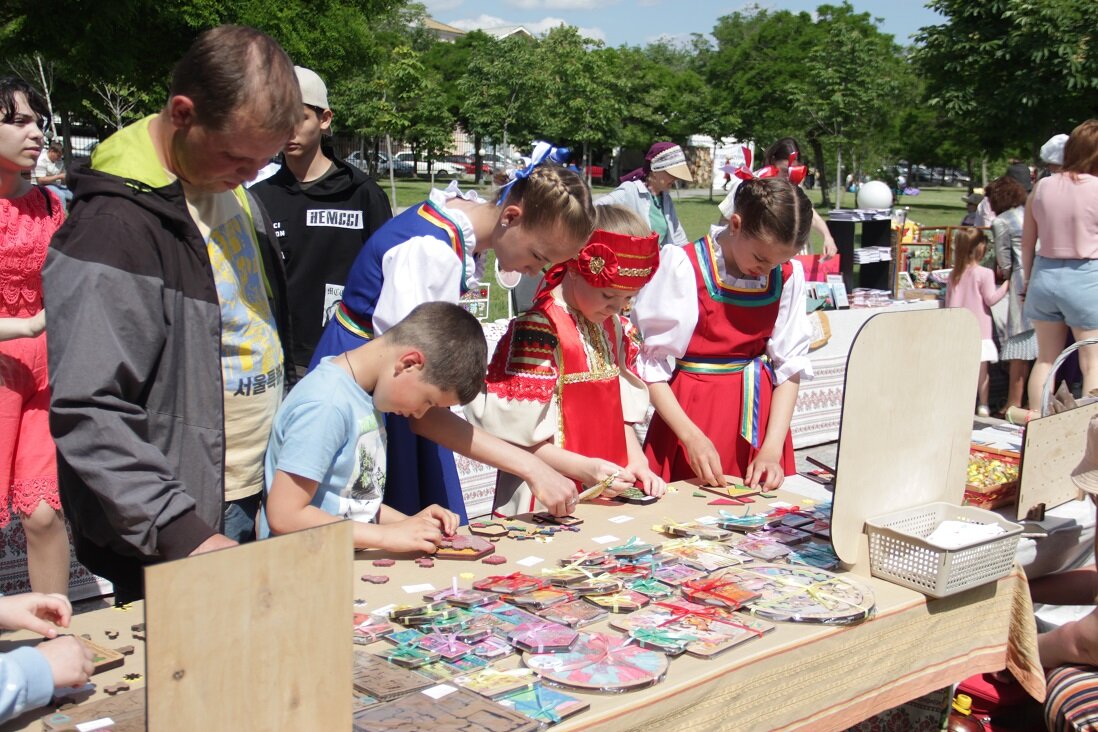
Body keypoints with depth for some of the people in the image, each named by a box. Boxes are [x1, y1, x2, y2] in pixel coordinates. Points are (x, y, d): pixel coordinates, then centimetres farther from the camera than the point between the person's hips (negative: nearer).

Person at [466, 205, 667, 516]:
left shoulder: (614, 328, 9)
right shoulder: (539, 331, -16)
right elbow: (517, 435, -17)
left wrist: (637, 463, -1)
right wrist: (584, 469, -23)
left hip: (609, 496, 7)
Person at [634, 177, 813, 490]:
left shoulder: (787, 275, 1)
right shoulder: (683, 267, -13)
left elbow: (790, 366, 2)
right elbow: (651, 367, -11)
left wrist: (772, 449, -9)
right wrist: (691, 436, -19)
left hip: (758, 411, 4)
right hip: (691, 412, -4)